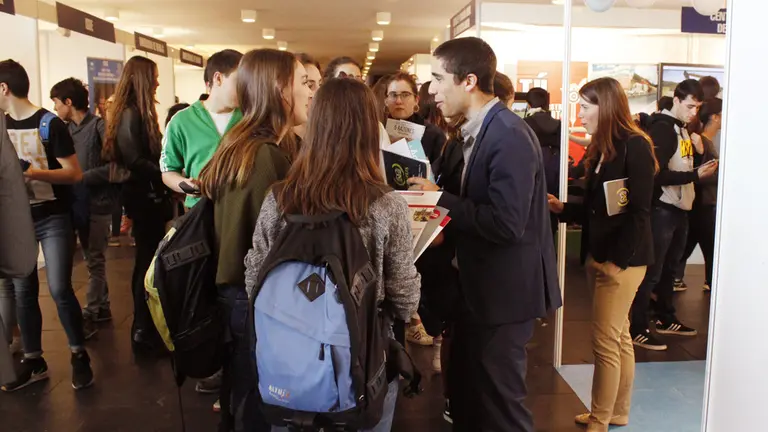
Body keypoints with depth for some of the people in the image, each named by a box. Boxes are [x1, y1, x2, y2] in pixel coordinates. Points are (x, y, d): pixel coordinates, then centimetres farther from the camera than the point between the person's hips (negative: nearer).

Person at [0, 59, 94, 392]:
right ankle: (33, 362, 20)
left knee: (59, 289, -10)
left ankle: (79, 356, 7)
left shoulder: (49, 123, -11)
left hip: (53, 219, -6)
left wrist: (34, 173, -23)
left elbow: (75, 174, -13)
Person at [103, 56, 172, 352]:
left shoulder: (136, 113, 13)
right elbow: (137, 162, -22)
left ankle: (145, 326, 27)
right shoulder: (132, 115, -16)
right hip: (145, 197, -10)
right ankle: (143, 330, 8)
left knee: (147, 261, 15)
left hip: (147, 196, 10)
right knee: (148, 262, -2)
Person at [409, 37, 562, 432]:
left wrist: (441, 199, -19)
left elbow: (506, 222, -27)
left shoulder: (509, 135, -22)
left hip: (505, 289, -9)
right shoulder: (478, 131, 9)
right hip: (480, 285, 10)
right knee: (464, 390, 22)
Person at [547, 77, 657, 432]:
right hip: (598, 256, 9)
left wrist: (617, 260, -18)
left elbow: (638, 212, -17)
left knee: (605, 342, -2)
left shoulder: (635, 146, -13)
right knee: (619, 337, 17)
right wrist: (562, 208, -1)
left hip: (622, 260, -8)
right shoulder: (601, 149, 13)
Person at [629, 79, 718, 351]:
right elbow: (658, 174, -23)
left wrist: (700, 151, 4)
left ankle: (666, 319, 32)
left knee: (669, 269, 19)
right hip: (662, 210, -9)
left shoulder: (684, 129, 14)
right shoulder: (662, 128, -14)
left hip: (680, 209, 9)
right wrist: (696, 175, -24)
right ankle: (637, 330, 2)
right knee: (652, 271, -5)